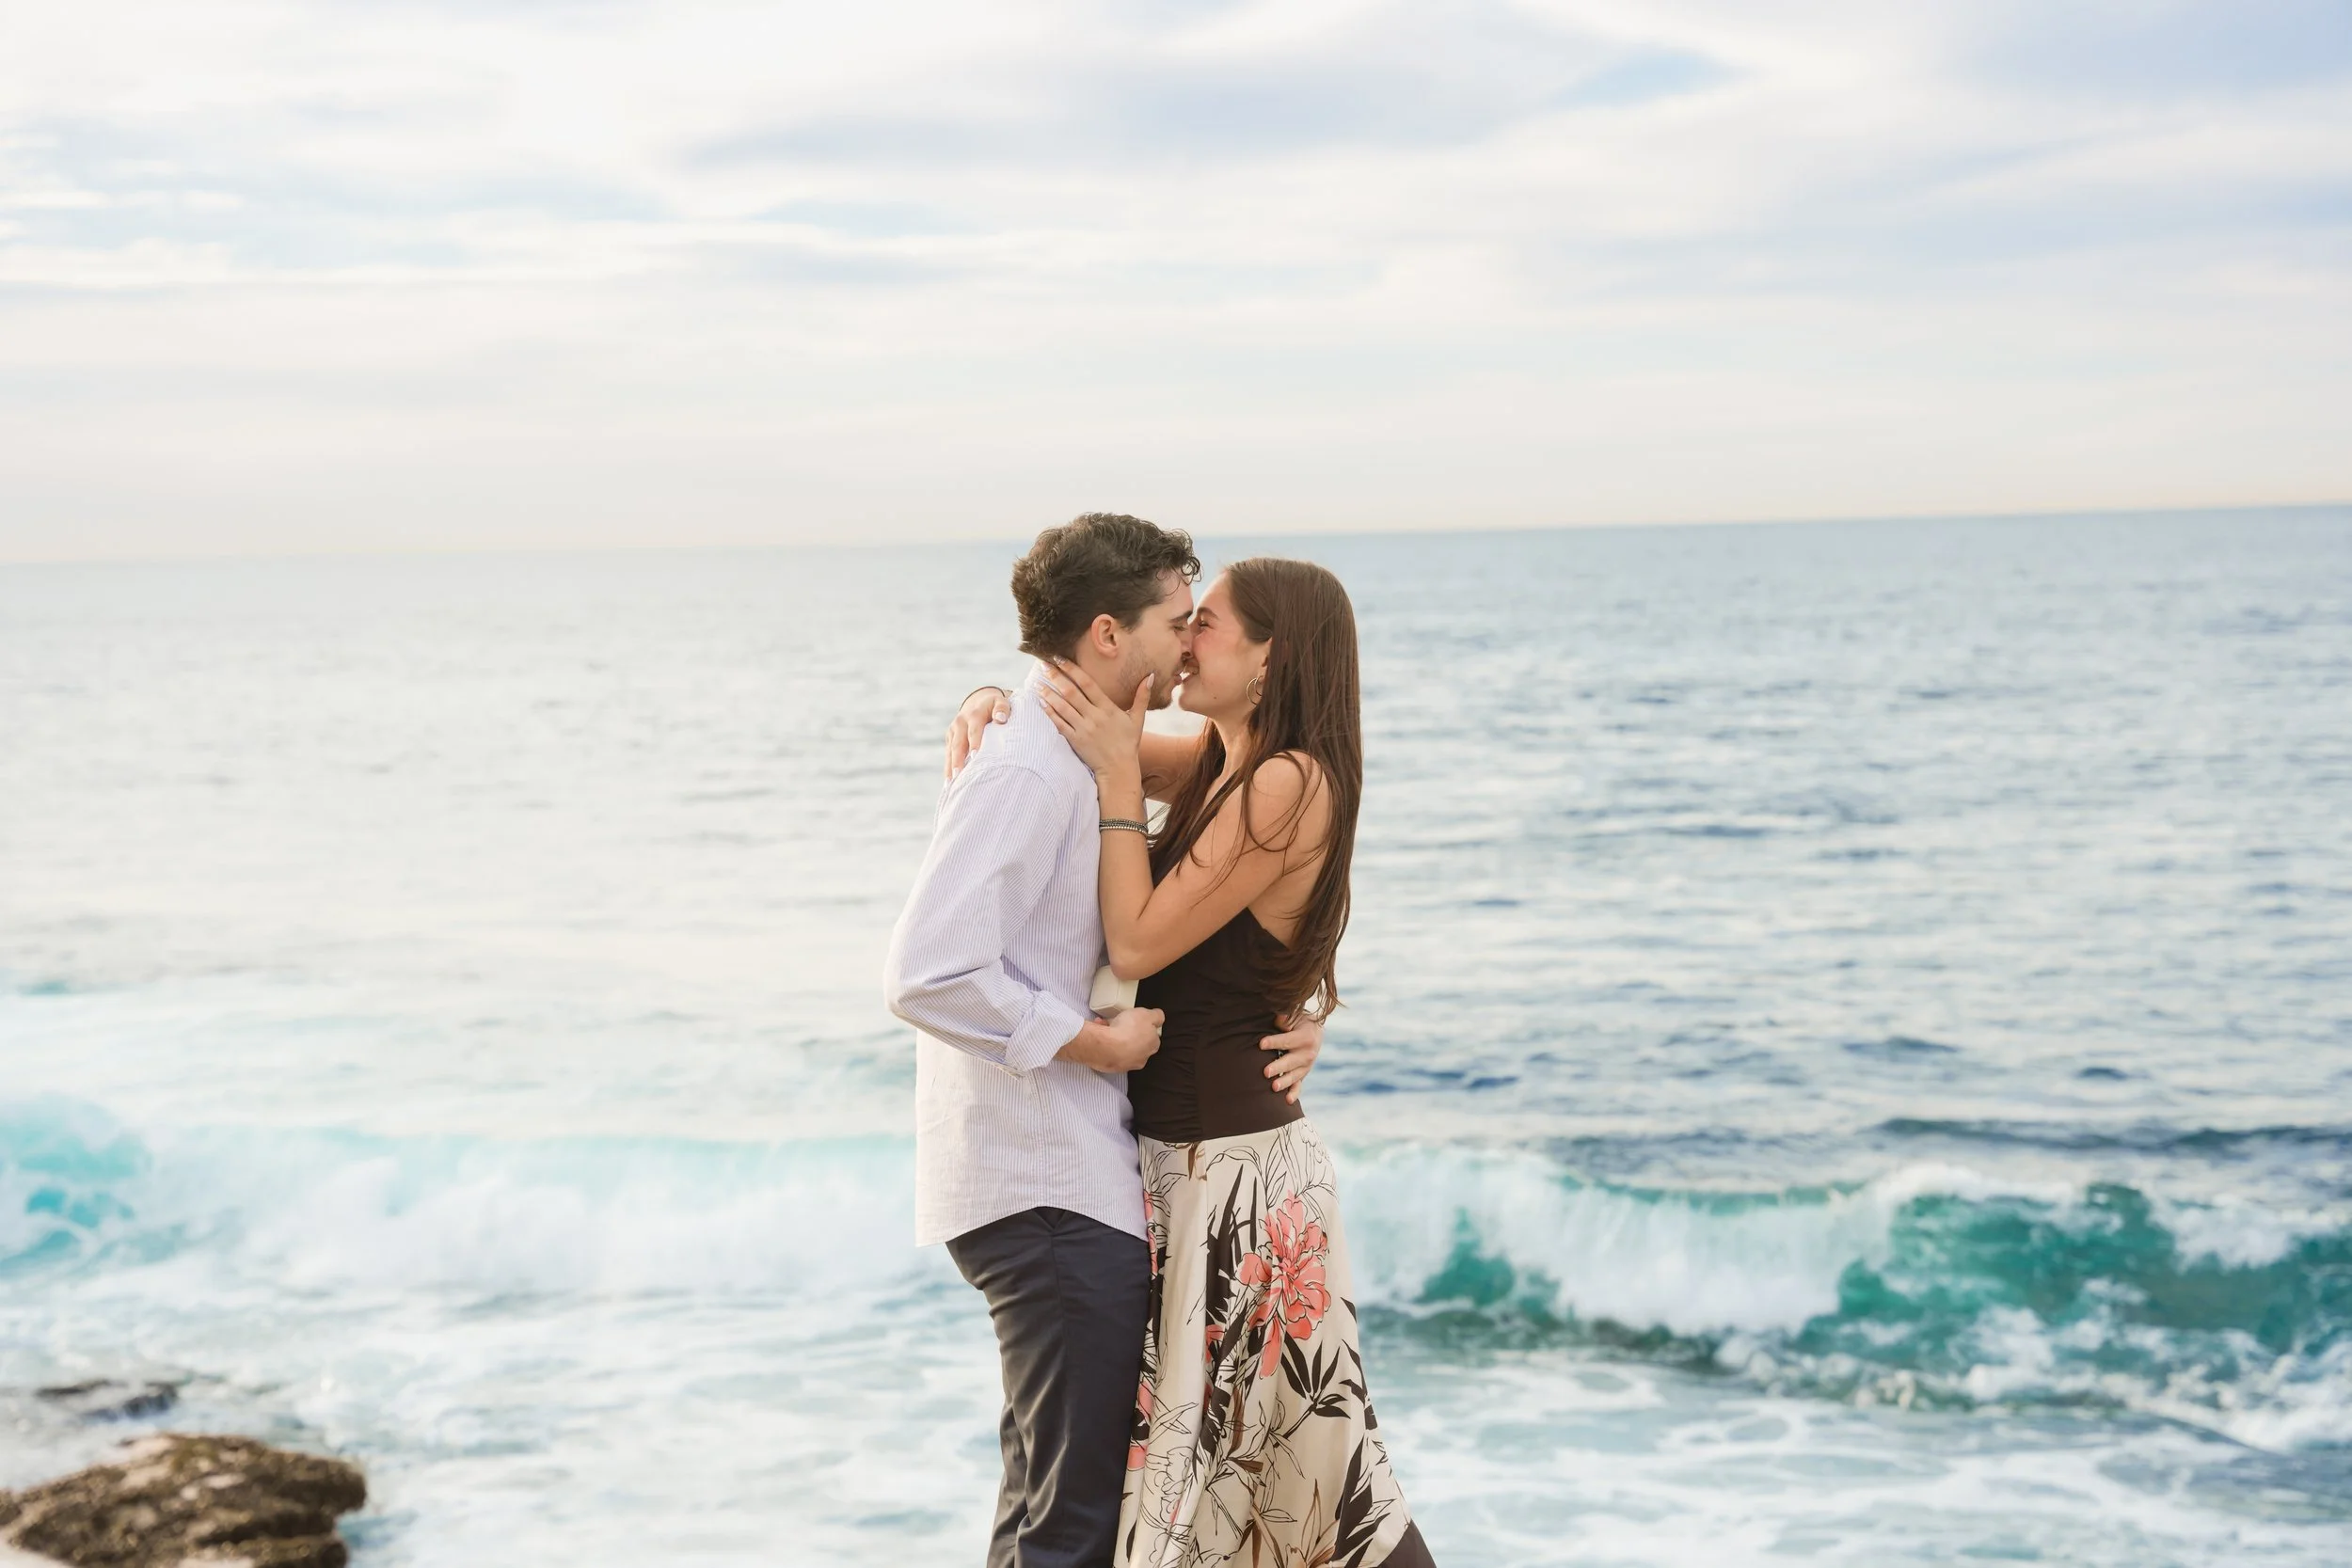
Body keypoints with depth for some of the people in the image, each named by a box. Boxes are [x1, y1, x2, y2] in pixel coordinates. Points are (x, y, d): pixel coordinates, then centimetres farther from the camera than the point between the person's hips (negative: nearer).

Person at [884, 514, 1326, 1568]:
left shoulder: (1088, 766, 15)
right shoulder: (1024, 772, -17)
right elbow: (928, 976, -26)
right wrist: (1093, 1041, -17)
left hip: (1082, 1176, 10)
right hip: (1047, 1194, -10)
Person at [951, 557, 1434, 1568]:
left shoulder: (1290, 783, -17)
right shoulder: (1217, 765, 8)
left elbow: (1138, 943, -18)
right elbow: (1075, 725, 19)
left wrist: (1118, 773, -14)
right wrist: (984, 709, -2)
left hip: (1230, 1169, -9)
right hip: (1191, 1151, 9)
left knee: (1202, 1445, 1)